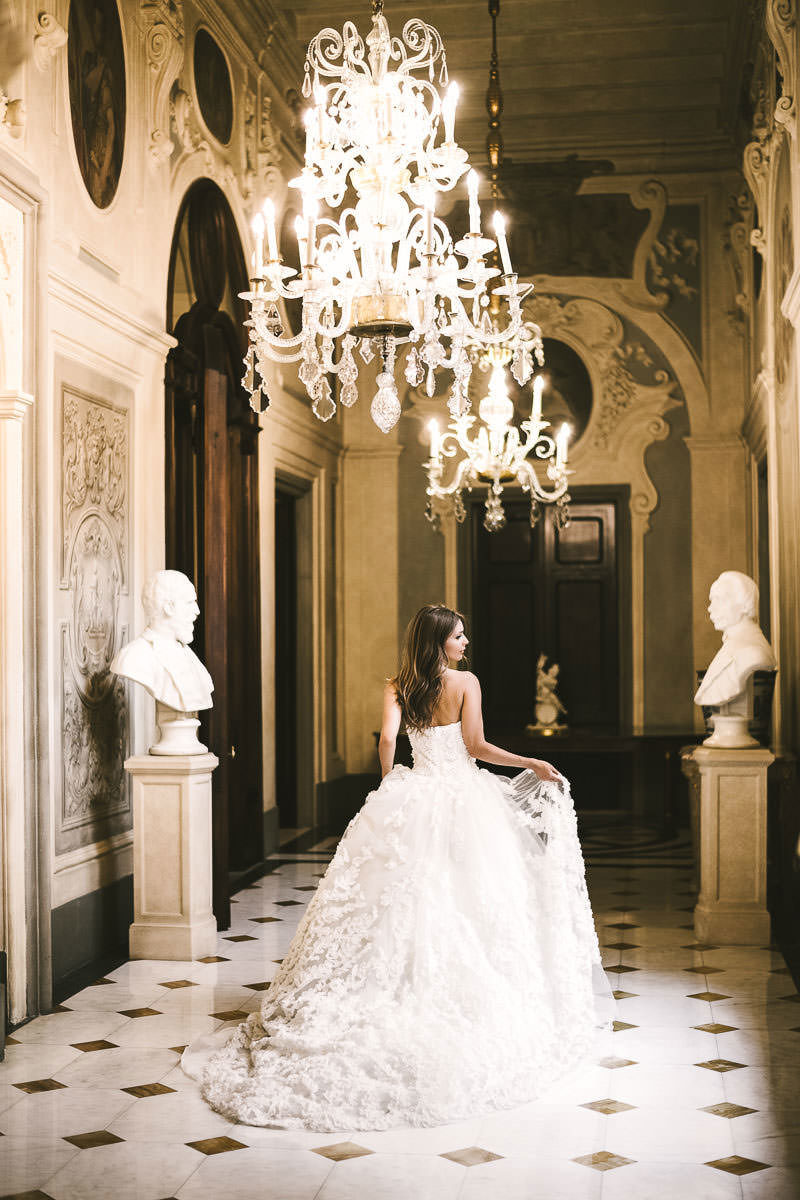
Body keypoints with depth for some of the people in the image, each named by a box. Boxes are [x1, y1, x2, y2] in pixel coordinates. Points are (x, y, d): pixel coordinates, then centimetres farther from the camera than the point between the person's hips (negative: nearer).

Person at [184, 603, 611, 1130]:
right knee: (467, 904, 3)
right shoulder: (465, 682, -5)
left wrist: (390, 789, 7)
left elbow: (388, 739, -7)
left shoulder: (397, 687, 4)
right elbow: (477, 747, -7)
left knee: (400, 906, 7)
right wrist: (533, 764, 2)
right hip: (461, 798, -3)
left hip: (411, 802, 4)